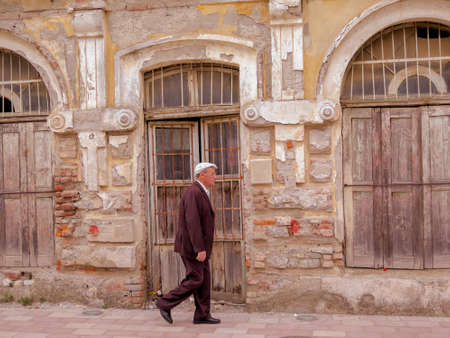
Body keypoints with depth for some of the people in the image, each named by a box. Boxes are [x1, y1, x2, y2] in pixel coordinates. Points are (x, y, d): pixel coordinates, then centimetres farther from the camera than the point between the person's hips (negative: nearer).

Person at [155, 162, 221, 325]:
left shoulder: (200, 193, 16)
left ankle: (202, 315, 12)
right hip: (191, 246, -10)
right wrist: (200, 249, -27)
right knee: (195, 280, -6)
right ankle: (165, 303, 4)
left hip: (198, 246, 10)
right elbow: (192, 223, -25)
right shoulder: (193, 193, -18)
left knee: (204, 279, 8)